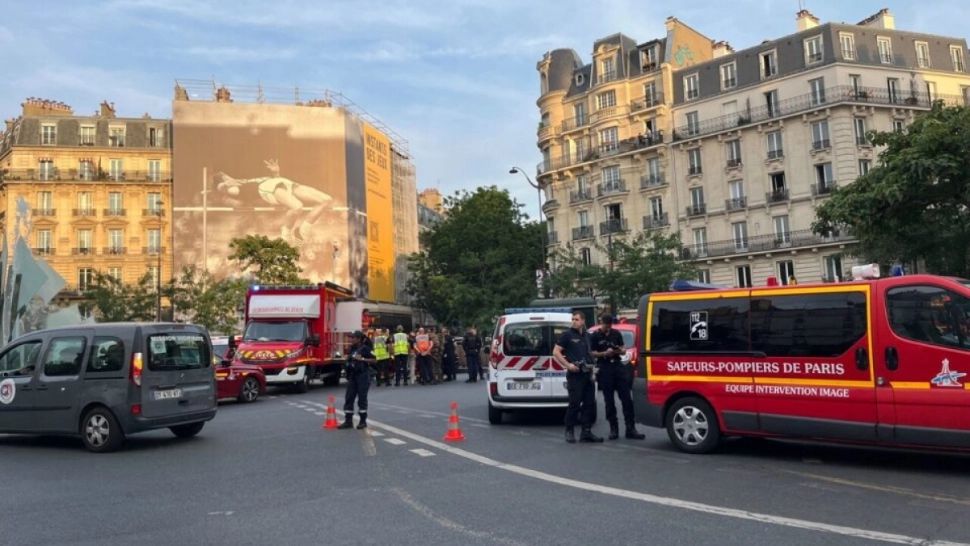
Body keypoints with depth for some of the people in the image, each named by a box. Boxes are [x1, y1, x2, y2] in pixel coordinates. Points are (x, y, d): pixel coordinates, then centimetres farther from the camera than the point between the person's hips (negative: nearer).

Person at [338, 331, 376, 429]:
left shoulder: (365, 348, -8)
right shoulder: (352, 348, 13)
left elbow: (374, 360, -12)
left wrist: (362, 359, -20)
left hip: (363, 375, -7)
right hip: (352, 375, 7)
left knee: (362, 398, -2)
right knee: (349, 397, 4)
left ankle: (363, 421, 8)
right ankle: (348, 421, 9)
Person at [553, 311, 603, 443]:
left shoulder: (587, 336, 16)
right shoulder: (567, 335, -1)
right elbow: (556, 352, -6)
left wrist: (592, 365, 13)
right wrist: (568, 365, -15)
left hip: (588, 374, 6)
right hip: (575, 374, -6)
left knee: (590, 403, 5)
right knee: (574, 403, -6)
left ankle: (586, 431, 12)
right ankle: (570, 431, 5)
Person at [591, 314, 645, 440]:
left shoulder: (616, 334, 11)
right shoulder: (595, 336, 2)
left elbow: (623, 350, 14)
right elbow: (592, 354, -2)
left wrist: (620, 351, -9)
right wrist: (605, 353, -18)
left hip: (618, 366, 3)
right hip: (604, 369, -3)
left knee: (626, 398, -2)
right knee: (609, 400, 2)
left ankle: (630, 429, 1)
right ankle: (613, 429, 10)